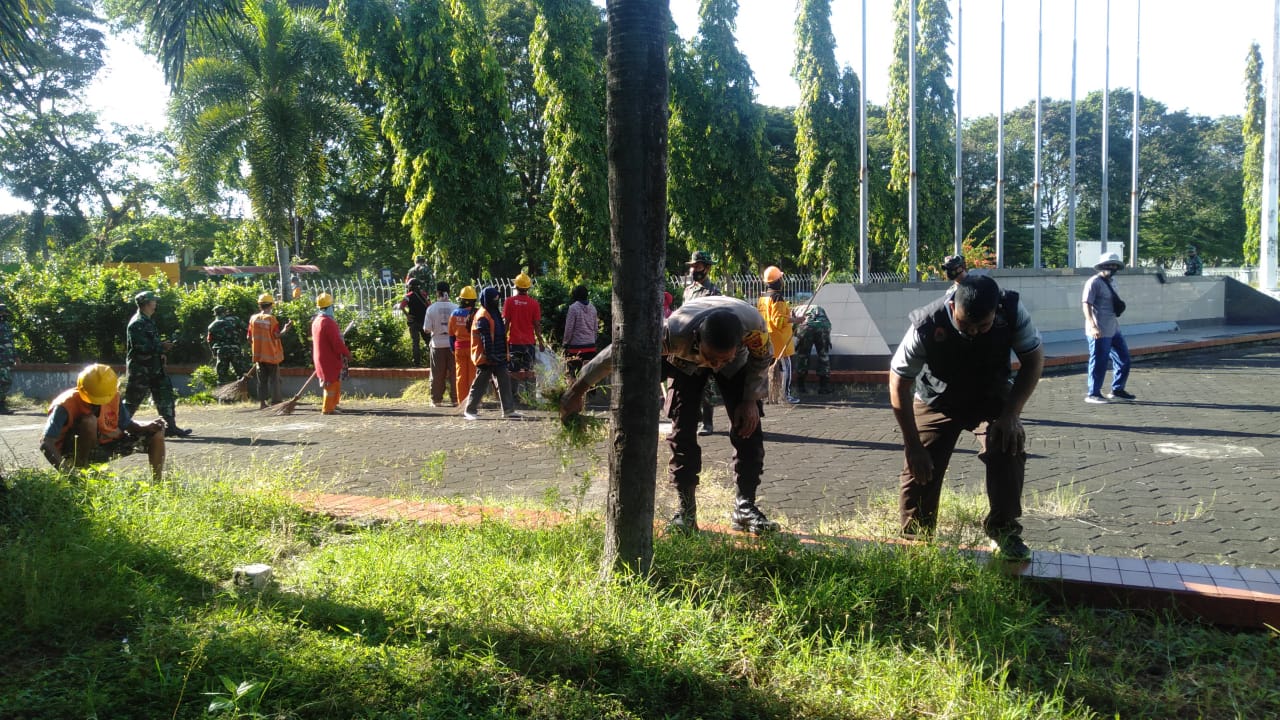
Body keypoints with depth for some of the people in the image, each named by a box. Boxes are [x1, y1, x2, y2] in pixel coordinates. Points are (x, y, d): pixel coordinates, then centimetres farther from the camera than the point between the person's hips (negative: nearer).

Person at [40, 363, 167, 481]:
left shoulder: (113, 397, -10)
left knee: (156, 434, -7)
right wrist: (65, 470, -46)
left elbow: (127, 424, 3)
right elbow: (46, 444, -32)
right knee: (89, 421, -37)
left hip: (106, 444, 6)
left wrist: (146, 427, -20)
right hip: (74, 451, -5)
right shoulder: (67, 405, -26)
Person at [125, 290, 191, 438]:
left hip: (153, 368, 9)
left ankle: (170, 427, 9)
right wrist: (161, 347, -18)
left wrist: (161, 349, 6)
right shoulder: (137, 323, -16)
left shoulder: (148, 322, 15)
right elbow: (140, 347, -23)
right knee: (132, 400, -1)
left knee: (165, 395, 6)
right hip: (140, 369, -9)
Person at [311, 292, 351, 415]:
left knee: (335, 383, 20)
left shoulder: (316, 321, 9)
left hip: (320, 358, 9)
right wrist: (347, 353, -10)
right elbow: (337, 342, -23)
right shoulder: (328, 322, -21)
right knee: (332, 382, -1)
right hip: (330, 359, -9)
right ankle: (328, 408, 3)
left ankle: (332, 405, 28)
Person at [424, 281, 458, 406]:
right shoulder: (455, 308, -7)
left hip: (437, 344, 0)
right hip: (453, 344, 0)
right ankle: (454, 399, 9)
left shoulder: (432, 308, -9)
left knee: (437, 374, 8)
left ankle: (436, 400, 13)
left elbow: (427, 329, -7)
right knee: (454, 373, 8)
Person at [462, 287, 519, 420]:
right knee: (480, 384, -2)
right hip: (486, 358, -9)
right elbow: (486, 339, -21)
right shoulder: (482, 316, -15)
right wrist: (490, 355, -25)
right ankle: (469, 410, 8)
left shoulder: (494, 313, 15)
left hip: (498, 357, 9)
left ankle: (508, 410, 9)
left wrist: (503, 354, 20)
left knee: (504, 381, 6)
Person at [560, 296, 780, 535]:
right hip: (686, 361, -1)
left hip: (737, 364, 1)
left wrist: (751, 399, -21)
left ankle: (745, 508, 1)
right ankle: (686, 511, -3)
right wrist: (577, 390, -26)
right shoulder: (676, 332, -46)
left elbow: (762, 359, -15)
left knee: (748, 426, -11)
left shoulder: (753, 325, -42)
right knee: (683, 430, -13)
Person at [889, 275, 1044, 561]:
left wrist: (1011, 414, -22)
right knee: (920, 467, -10)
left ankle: (1004, 533, -5)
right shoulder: (926, 326, -33)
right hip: (938, 401, -1)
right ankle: (914, 540, 11)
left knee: (1010, 448, -22)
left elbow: (1034, 360, -12)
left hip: (992, 397, 1)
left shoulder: (1012, 312, -29)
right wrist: (913, 446, -22)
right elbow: (898, 384, -23)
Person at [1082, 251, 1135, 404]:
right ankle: (1092, 394, 5)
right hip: (1100, 332, -10)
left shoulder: (1110, 283, 17)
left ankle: (1117, 390, 26)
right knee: (1099, 362, -5)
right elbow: (1086, 305, -19)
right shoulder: (1094, 282, -12)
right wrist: (1093, 327, -26)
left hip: (1114, 329, 10)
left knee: (1123, 358, 14)